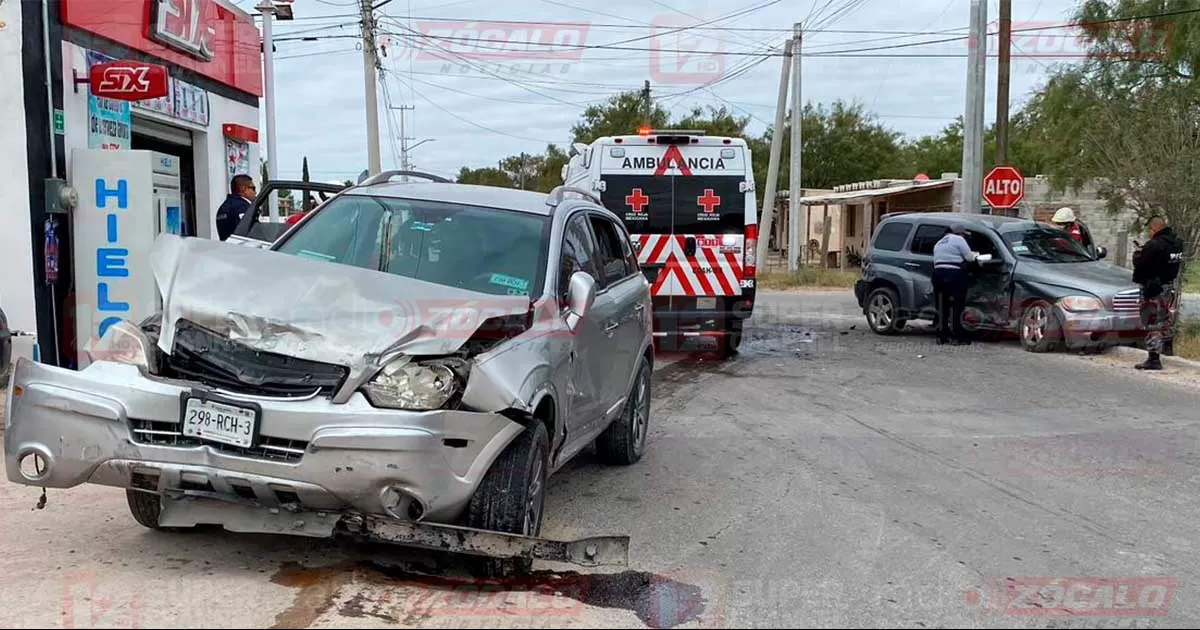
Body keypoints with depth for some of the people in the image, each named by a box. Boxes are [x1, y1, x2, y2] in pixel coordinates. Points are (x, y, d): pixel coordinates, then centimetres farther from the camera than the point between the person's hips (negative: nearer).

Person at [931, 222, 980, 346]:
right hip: (954, 275, -7)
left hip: (938, 274, 7)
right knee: (956, 307, -5)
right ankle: (958, 337, -6)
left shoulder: (940, 242, 23)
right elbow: (969, 257, -2)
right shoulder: (959, 240, -1)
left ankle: (941, 336, 10)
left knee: (942, 307, 10)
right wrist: (976, 254, 20)